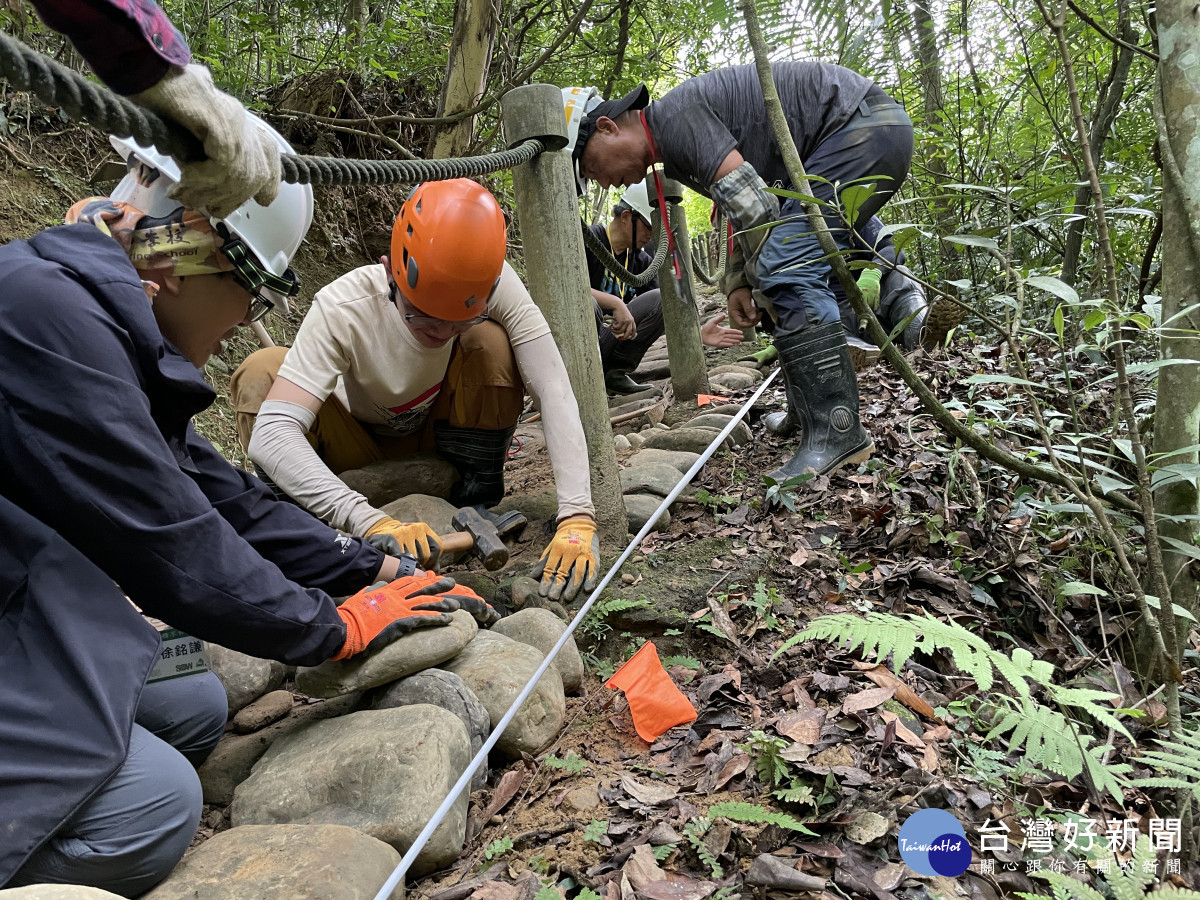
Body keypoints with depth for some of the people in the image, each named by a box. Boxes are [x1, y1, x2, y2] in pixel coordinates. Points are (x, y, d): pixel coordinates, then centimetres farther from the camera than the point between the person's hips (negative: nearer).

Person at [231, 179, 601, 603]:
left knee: (492, 343, -28)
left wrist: (577, 519, -48)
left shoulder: (495, 286, -28)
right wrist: (369, 520, -57)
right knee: (261, 371, -29)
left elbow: (555, 392, -36)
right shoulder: (341, 310, -33)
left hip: (438, 440, 1)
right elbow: (270, 435, -43)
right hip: (356, 451, -1)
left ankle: (477, 501, -13)